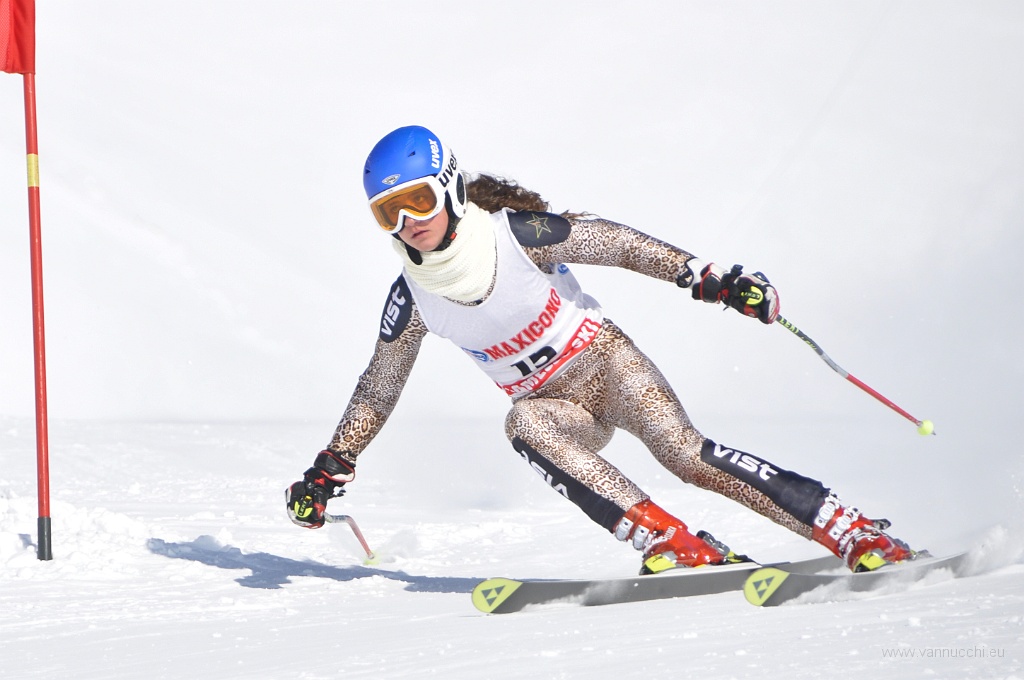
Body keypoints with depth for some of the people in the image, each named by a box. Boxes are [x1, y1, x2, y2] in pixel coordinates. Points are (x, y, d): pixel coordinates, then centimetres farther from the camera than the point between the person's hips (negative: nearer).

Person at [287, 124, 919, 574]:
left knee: (684, 451, -26)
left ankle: (857, 533, -26)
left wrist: (708, 279, -16)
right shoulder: (412, 298, -5)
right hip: (554, 405, 3)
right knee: (524, 426, -32)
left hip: (604, 358, -3)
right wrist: (331, 468, 5)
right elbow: (378, 388, 8)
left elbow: (612, 242, -11)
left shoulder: (515, 232, -17)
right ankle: (673, 543, -41)